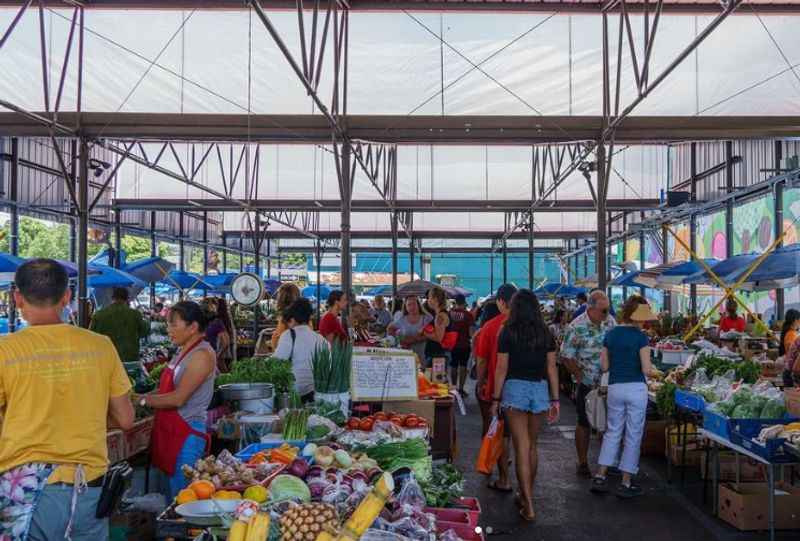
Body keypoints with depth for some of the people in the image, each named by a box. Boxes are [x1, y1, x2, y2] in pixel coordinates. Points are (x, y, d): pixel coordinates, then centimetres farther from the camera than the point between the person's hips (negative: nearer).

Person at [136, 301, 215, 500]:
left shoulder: (202, 354, -14)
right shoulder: (183, 351, 13)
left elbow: (178, 398, -19)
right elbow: (167, 389, 16)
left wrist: (143, 400, -12)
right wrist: (143, 395, 3)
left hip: (187, 433, -9)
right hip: (170, 431, 9)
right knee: (171, 493, 14)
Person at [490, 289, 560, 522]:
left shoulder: (507, 333, -5)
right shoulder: (546, 333, 3)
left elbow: (502, 369, -6)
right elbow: (552, 368, 4)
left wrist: (495, 399, 1)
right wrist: (555, 399, 9)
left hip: (515, 388, -3)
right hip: (540, 389, 3)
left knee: (522, 447, -1)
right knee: (532, 445, 17)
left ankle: (528, 505, -3)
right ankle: (527, 496, 30)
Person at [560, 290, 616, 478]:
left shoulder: (610, 321, 1)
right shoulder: (577, 327, -15)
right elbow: (566, 357, -12)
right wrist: (581, 377, -13)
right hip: (587, 384, -5)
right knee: (584, 423, 4)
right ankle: (583, 463, 16)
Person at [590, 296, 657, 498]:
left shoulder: (610, 334, 5)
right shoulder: (641, 337, -9)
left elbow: (604, 366, 5)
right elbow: (646, 369, -13)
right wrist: (648, 368, 8)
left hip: (615, 388, 4)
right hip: (636, 388, -4)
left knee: (612, 432, 15)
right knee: (633, 435, 6)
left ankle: (600, 477, 11)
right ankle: (626, 484, 11)